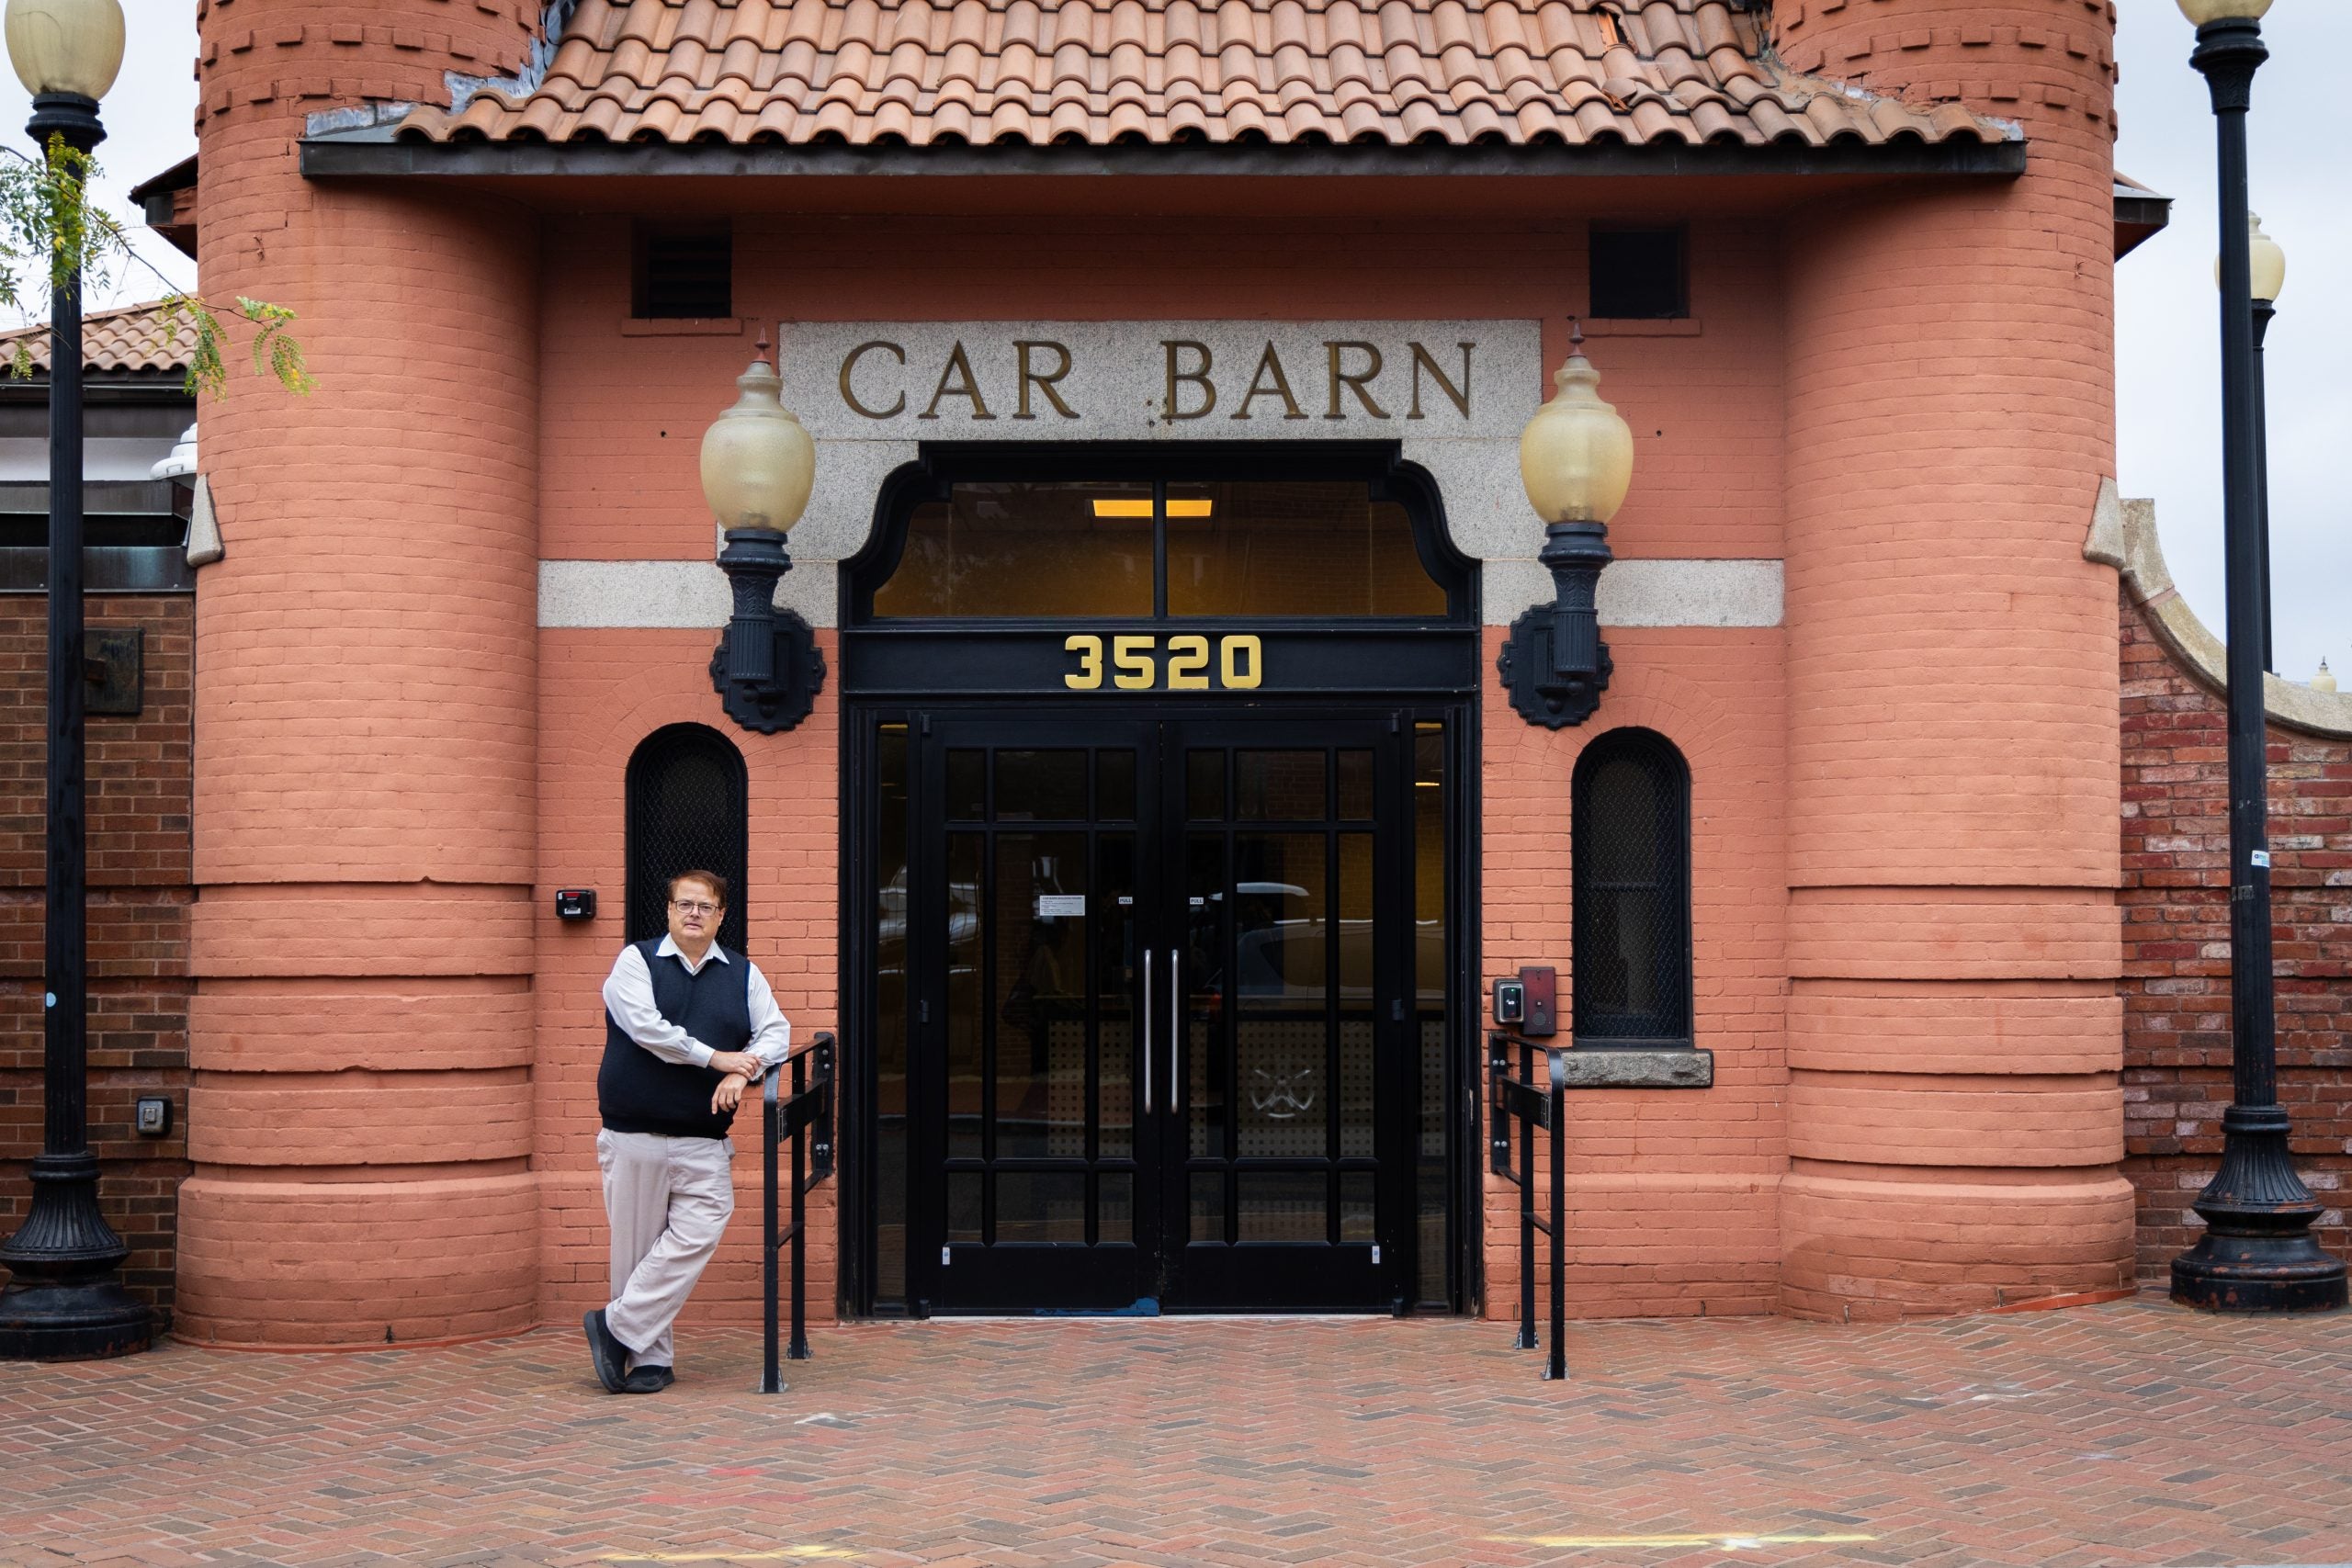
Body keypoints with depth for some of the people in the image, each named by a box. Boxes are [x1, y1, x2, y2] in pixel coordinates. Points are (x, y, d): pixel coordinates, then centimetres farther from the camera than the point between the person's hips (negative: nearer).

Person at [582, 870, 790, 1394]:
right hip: (634, 1134, -2)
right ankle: (650, 1356, 13)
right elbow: (645, 1026, -12)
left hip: (704, 1141, 2)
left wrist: (743, 1073, -12)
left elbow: (776, 1032, 8)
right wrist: (715, 1058, -12)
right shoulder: (636, 961, 3)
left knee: (696, 1236, -13)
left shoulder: (743, 974, 14)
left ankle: (617, 1327, -1)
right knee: (636, 1246, 1)